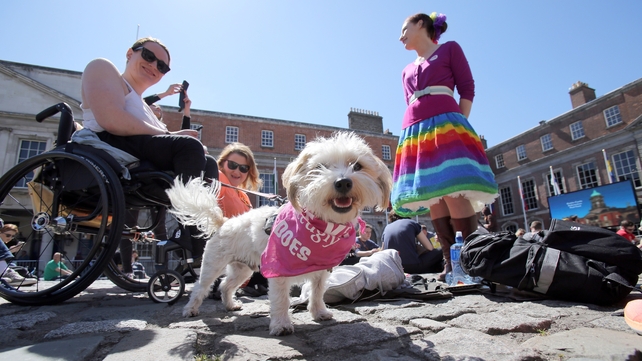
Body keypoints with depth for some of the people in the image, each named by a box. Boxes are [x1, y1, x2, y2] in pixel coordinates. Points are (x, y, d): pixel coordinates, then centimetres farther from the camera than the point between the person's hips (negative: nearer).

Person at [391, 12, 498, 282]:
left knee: (455, 192, -19)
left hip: (445, 124, -5)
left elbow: (467, 89, 5)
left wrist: (459, 125, -6)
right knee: (432, 198, -4)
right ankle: (450, 262, -2)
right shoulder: (407, 71, 27)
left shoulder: (449, 49, 12)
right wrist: (413, 131, 13)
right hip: (414, 132, 5)